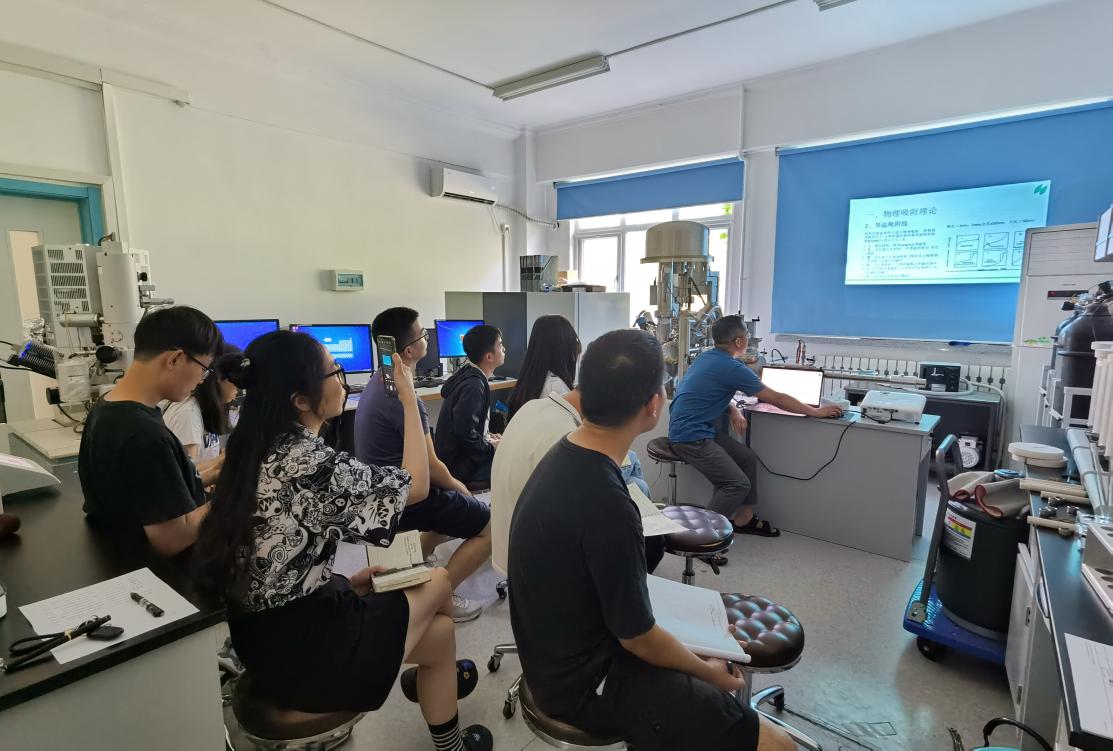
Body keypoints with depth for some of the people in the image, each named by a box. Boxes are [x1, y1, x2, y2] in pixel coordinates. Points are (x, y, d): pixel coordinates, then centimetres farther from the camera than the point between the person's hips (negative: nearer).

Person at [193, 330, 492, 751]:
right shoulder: (310, 463, -27)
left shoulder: (256, 448, 0)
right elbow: (416, 486, -16)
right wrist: (409, 398, -11)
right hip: (297, 647, -7)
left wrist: (349, 580, 8)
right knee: (437, 586, 12)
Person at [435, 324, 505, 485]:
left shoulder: (468, 374, 5)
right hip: (459, 467, -9)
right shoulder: (473, 386, -25)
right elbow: (465, 434, -29)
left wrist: (487, 437, 5)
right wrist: (491, 447, -13)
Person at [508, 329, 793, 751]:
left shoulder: (564, 457, -5)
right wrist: (709, 673, -2)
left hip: (566, 652, 9)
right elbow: (638, 638, -20)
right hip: (585, 681, -9)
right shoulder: (605, 503, -33)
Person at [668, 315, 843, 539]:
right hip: (691, 437, -10)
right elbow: (777, 400, -11)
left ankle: (743, 518, 22)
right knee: (738, 484, -13)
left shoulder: (708, 357, 9)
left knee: (747, 458, 13)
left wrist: (733, 410, 0)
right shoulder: (732, 367, -18)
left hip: (702, 429, 10)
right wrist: (817, 412, 2)